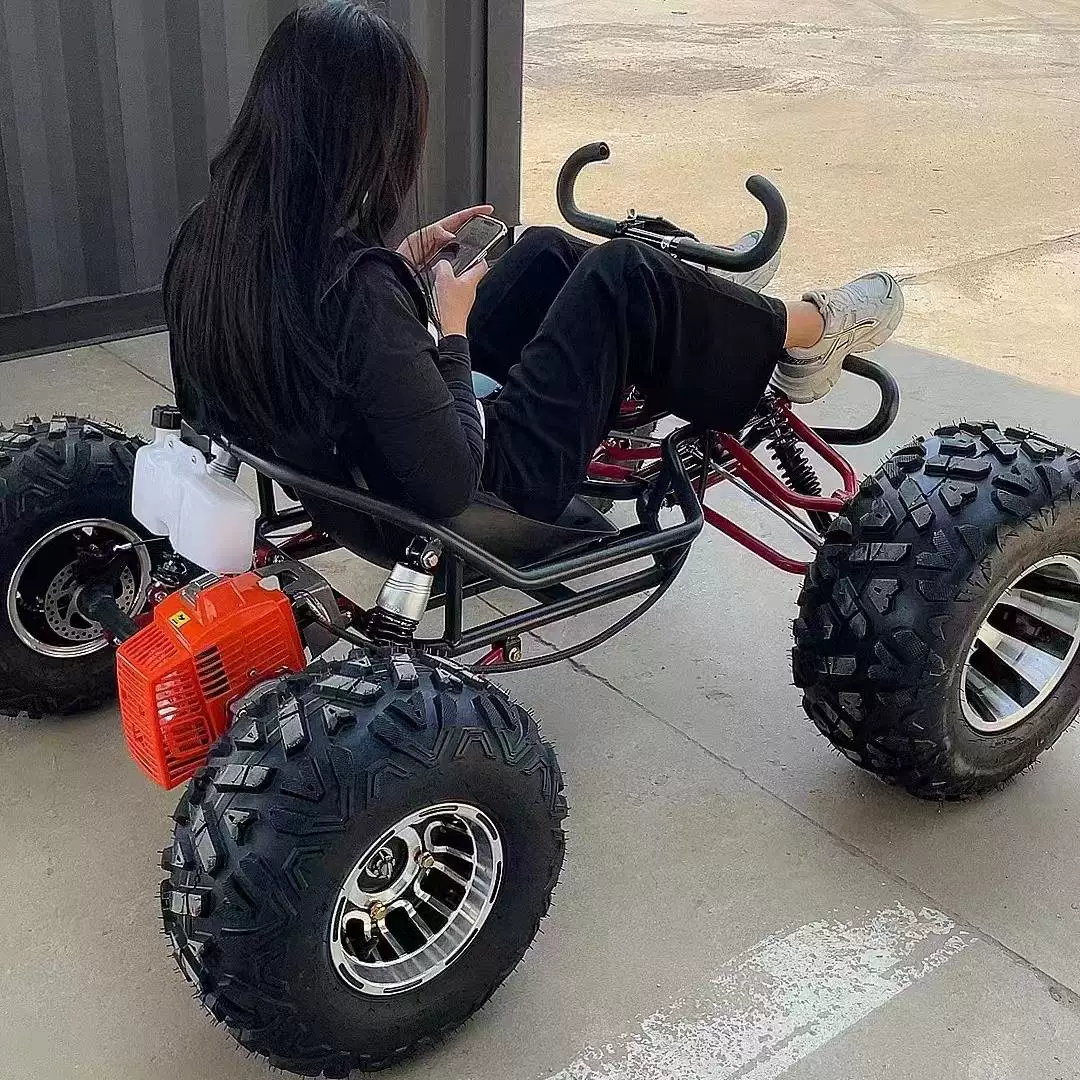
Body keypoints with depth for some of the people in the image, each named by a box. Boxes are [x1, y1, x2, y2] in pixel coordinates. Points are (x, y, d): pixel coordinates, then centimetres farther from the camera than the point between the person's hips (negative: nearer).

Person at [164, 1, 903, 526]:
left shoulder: (212, 233, -9)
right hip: (478, 503, -8)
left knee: (549, 255, 17)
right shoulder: (356, 285, -33)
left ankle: (719, 311, 38)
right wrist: (453, 327, -16)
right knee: (623, 278, -1)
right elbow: (454, 482, -28)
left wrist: (401, 266, 4)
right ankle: (802, 335, 23)